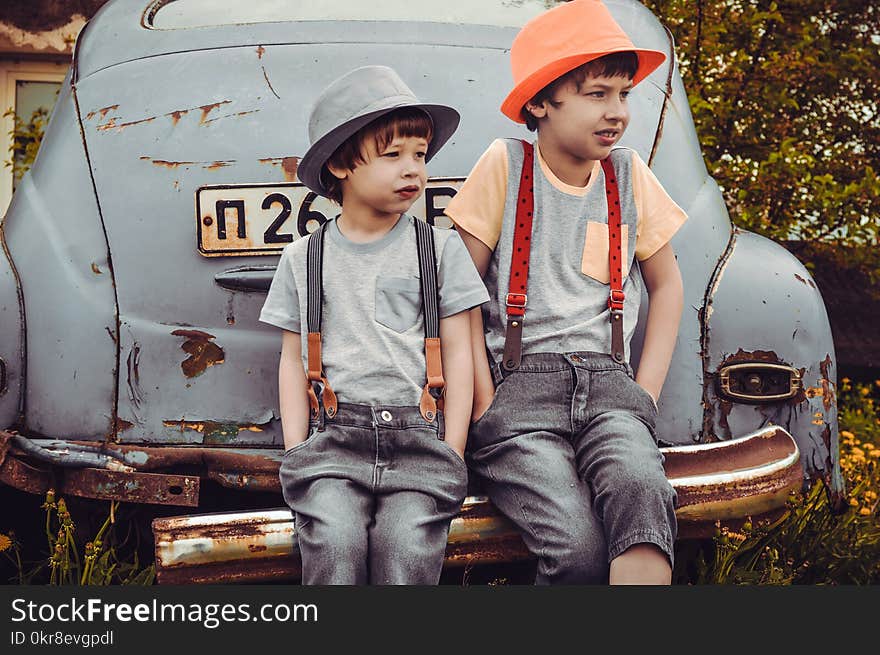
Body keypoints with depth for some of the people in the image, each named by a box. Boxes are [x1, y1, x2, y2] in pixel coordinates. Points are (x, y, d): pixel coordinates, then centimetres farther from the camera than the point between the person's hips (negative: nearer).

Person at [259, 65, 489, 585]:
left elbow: (459, 354, 8)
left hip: (419, 436, 0)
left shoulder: (440, 248, 10)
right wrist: (296, 451, 3)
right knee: (334, 544, -26)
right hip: (333, 435, 1)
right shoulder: (304, 258, 14)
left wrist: (451, 456, 0)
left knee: (408, 550, -24)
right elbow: (293, 360, 15)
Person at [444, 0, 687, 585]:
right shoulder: (506, 165, 2)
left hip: (608, 385, 3)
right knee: (581, 546, -26)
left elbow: (666, 284, 23)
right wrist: (485, 401, -5)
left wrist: (645, 394, 10)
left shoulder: (629, 175, 12)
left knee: (642, 490, -33)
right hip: (518, 385, -2)